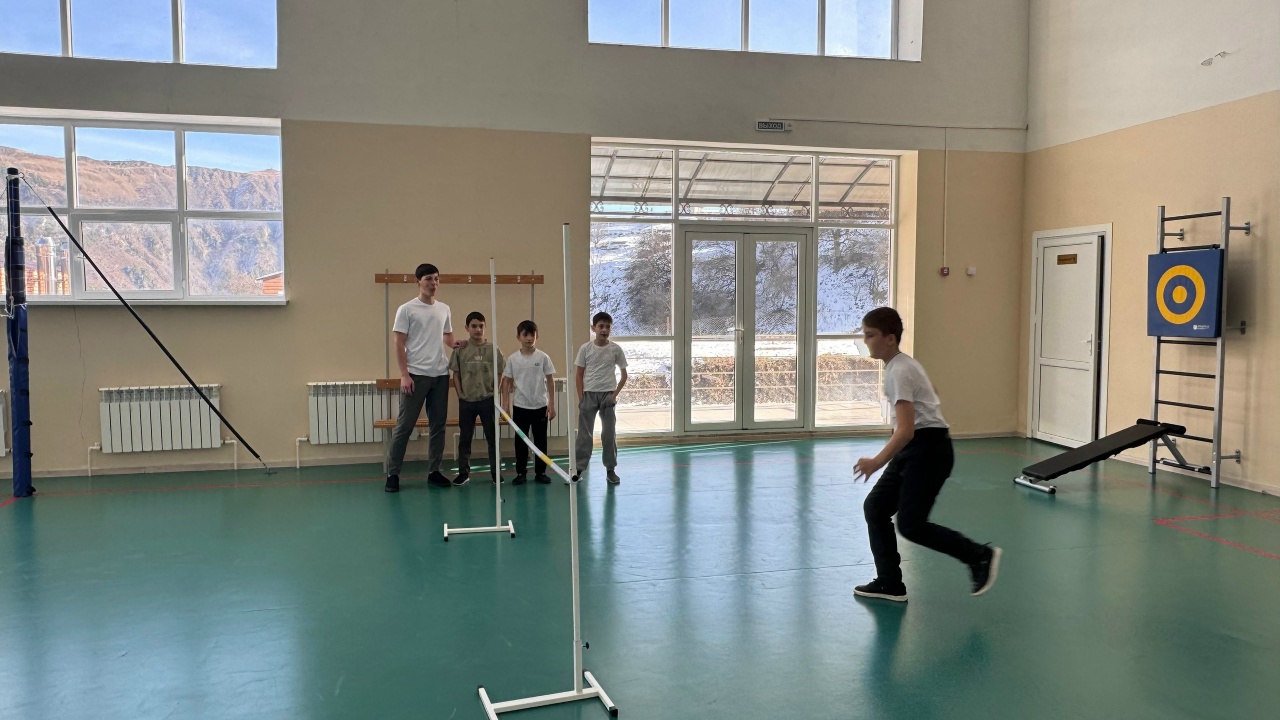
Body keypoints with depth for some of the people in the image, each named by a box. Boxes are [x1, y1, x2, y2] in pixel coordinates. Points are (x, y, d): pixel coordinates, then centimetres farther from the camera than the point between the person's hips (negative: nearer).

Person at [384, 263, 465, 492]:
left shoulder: (444, 309, 11)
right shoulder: (406, 309, -4)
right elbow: (400, 344, -6)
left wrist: (458, 343, -2)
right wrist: (404, 375, -13)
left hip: (441, 375, 6)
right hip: (416, 375, -5)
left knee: (438, 424, 9)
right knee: (405, 425, -4)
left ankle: (434, 471, 18)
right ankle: (392, 474, 4)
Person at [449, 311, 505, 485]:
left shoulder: (492, 349, -1)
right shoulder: (460, 349, 0)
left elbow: (499, 375, 3)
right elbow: (456, 374, 3)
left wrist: (494, 394, -2)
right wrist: (460, 395, -2)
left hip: (488, 400, -1)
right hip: (466, 401, 1)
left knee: (492, 437, 5)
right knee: (464, 438, 8)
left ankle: (496, 472, 14)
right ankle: (463, 472, 18)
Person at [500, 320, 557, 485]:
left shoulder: (543, 357, -3)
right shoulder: (513, 359, -1)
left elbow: (550, 381, 0)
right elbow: (506, 382, 4)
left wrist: (551, 404, -4)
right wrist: (505, 405, -1)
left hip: (540, 406, 0)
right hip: (520, 406, 1)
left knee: (540, 441, 6)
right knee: (520, 441, 7)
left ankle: (540, 472, 16)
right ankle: (521, 473, 15)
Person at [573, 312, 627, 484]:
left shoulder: (616, 349, -2)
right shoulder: (585, 348, -1)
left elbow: (624, 375, 4)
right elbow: (579, 375, 5)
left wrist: (615, 394, -5)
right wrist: (581, 397, -3)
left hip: (607, 394, 0)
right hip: (588, 394, 0)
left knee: (609, 434, 4)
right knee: (584, 434, 3)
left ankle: (611, 470, 13)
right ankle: (578, 469, 7)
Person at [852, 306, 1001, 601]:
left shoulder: (899, 371, -19)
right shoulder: (901, 364, 12)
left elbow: (906, 430, -26)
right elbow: (926, 398, 27)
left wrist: (877, 462, -31)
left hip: (928, 448, -10)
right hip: (914, 448, 10)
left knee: (911, 525, -8)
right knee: (875, 507, 7)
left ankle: (980, 556, 8)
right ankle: (889, 583, 13)